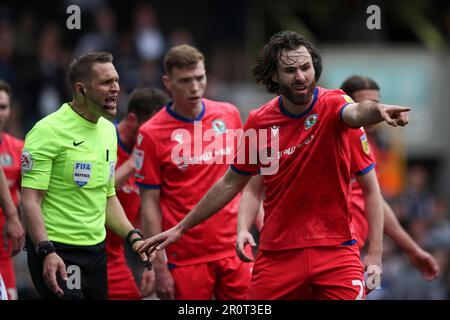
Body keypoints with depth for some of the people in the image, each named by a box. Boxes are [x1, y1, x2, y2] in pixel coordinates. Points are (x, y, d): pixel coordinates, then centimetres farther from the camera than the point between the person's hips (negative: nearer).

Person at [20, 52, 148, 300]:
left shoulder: (108, 130, 13)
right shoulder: (48, 130, -12)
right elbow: (30, 199, -16)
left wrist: (133, 237, 9)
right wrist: (46, 252, -26)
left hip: (97, 250, 8)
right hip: (57, 253, -8)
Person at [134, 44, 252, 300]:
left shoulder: (229, 115, 6)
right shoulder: (151, 134, -6)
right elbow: (150, 204, -4)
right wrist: (159, 267, -7)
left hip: (233, 250, 3)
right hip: (186, 258, -3)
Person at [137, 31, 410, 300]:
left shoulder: (331, 104, -7)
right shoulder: (259, 122, 0)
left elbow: (356, 112, -32)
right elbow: (231, 183, 13)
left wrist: (377, 110, -57)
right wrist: (181, 229, 15)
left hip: (335, 249, -2)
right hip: (277, 255, 2)